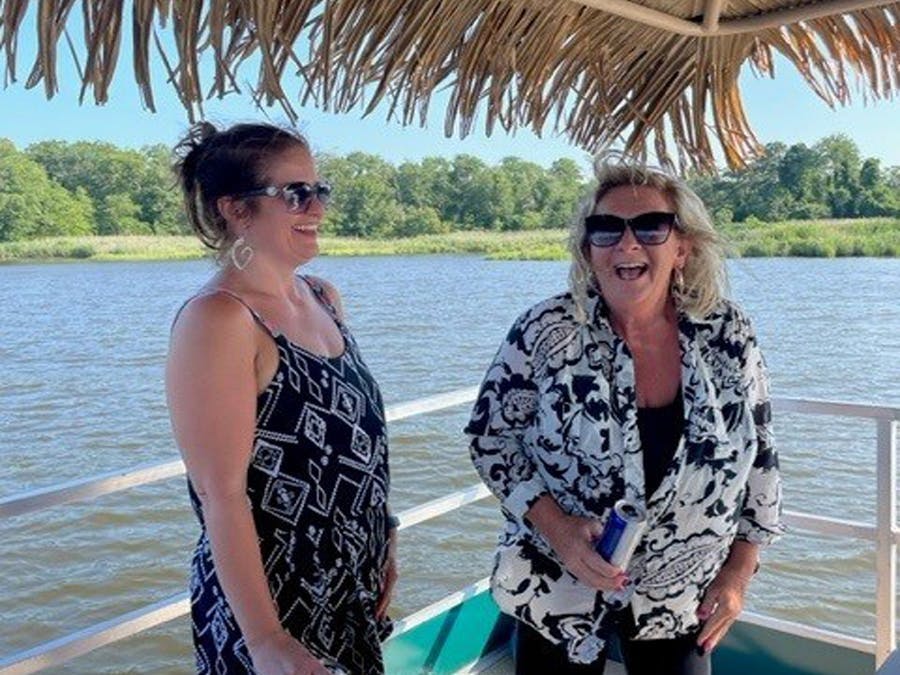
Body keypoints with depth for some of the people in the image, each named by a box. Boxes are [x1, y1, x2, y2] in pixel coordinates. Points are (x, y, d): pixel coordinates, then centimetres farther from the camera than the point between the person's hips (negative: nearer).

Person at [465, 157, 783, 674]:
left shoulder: (728, 336, -8)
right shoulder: (547, 331, -16)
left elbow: (758, 453, 3)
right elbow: (490, 434, -7)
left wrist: (740, 569, 3)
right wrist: (555, 526, -19)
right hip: (556, 588, -1)